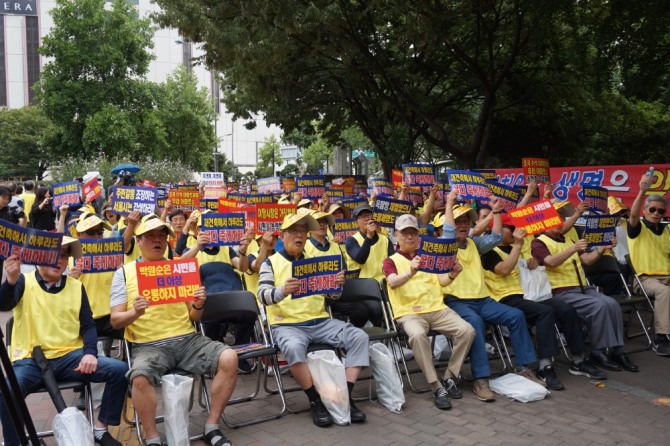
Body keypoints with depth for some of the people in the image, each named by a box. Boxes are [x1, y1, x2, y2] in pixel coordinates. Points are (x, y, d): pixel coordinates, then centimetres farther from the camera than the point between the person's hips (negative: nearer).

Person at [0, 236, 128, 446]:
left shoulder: (76, 286, 11)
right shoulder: (24, 282, 3)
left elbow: (88, 326, 7)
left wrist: (90, 353, -11)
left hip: (70, 357, 3)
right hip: (30, 360, -2)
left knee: (119, 370, -18)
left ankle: (100, 429, 0)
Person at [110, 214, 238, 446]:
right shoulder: (124, 273, 7)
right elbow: (115, 320, 2)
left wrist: (198, 306, -8)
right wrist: (134, 313, -19)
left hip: (187, 339, 3)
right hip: (148, 345, -3)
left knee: (229, 358, -20)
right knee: (140, 377, -35)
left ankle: (212, 426, -5)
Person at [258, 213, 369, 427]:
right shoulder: (271, 262, 1)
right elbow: (263, 295, -13)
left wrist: (338, 283, -11)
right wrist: (282, 291, -36)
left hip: (320, 322, 5)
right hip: (286, 324, -5)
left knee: (359, 336, -15)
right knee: (294, 347, -38)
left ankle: (346, 396, -13)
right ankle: (315, 401, -20)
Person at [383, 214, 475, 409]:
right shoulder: (391, 260, 8)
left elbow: (441, 280, 13)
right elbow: (393, 283, -14)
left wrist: (452, 274, -10)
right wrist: (411, 272, -34)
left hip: (437, 308, 5)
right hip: (409, 312, -4)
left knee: (467, 330, -20)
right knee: (418, 335, -37)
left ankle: (449, 378, -3)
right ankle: (437, 388, -27)